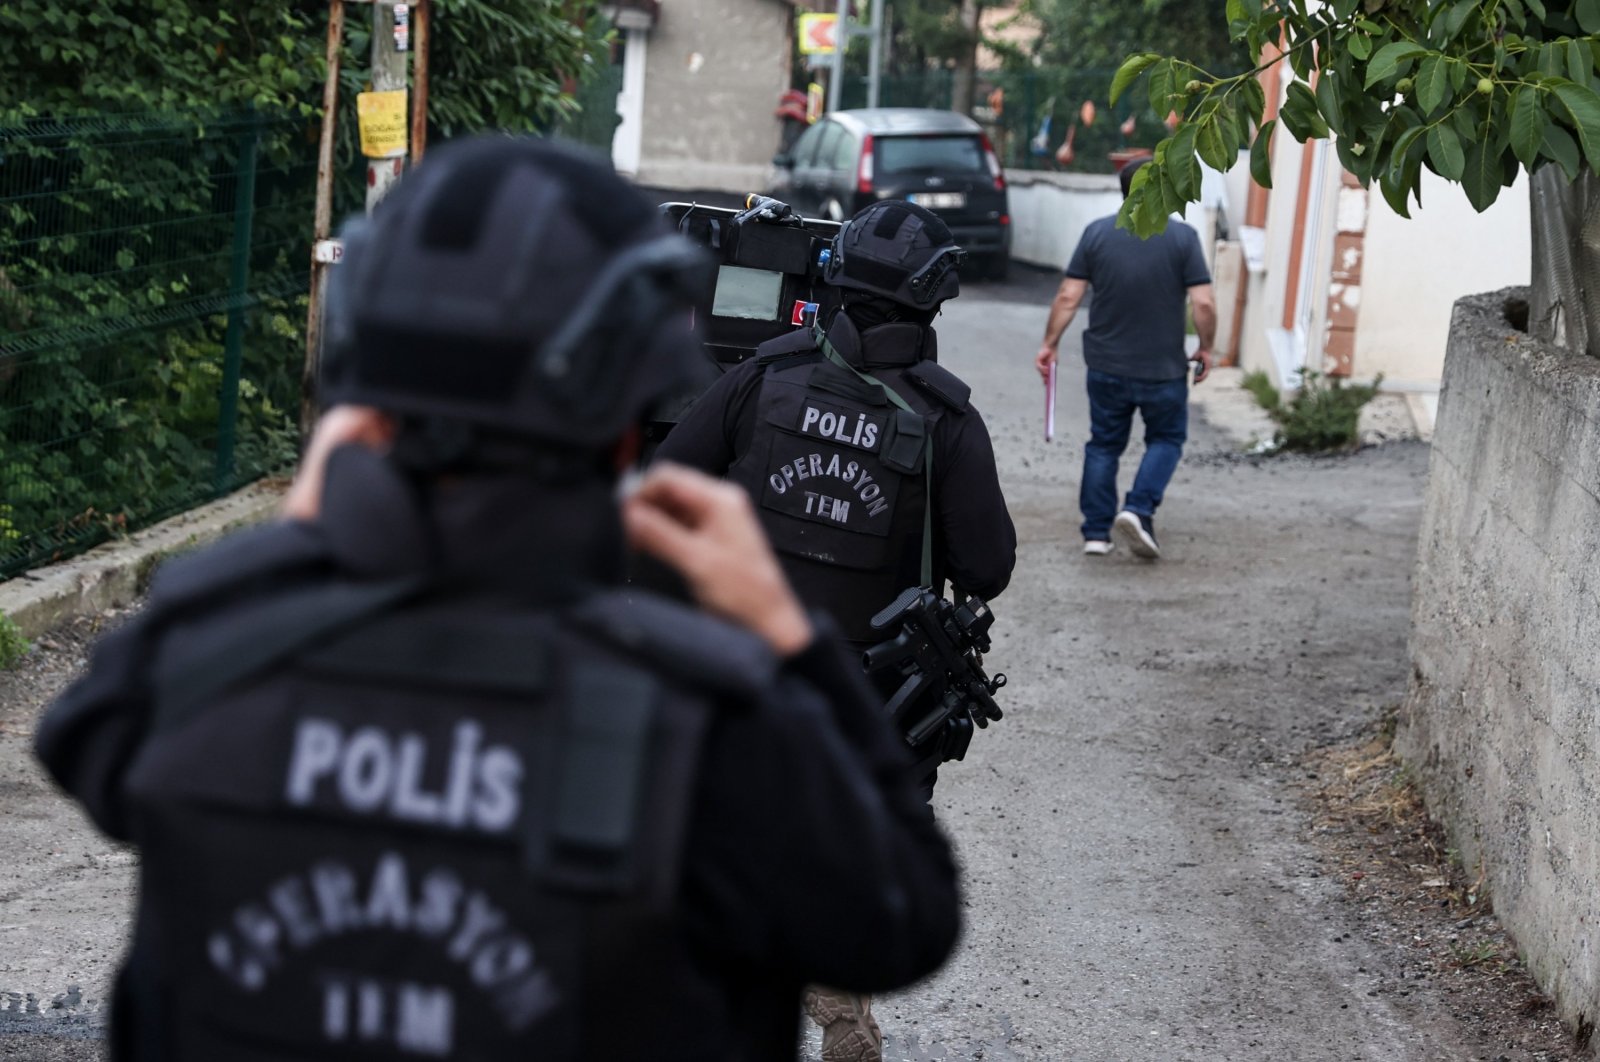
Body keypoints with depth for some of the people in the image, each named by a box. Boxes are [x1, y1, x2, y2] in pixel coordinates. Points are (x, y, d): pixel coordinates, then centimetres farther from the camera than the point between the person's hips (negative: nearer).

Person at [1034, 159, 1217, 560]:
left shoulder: (1097, 233, -3)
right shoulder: (1183, 237, -9)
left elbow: (1068, 297, -5)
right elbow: (1203, 303, -13)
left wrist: (1049, 344, 5)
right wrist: (1206, 348, 2)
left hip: (1106, 365, 2)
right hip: (1163, 368, -2)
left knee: (1104, 445, 15)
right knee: (1166, 440, 16)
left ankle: (1096, 532, 13)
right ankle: (1139, 510, -5)